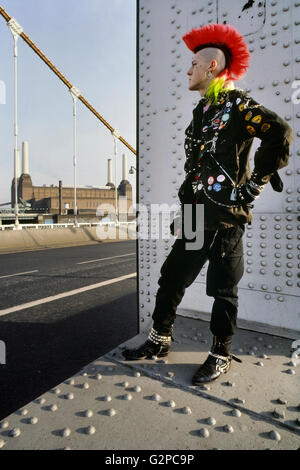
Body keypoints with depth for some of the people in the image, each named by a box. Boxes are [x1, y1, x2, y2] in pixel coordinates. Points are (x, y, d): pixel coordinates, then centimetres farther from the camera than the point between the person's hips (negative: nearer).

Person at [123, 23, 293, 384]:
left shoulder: (237, 104, -6)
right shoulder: (201, 110, 19)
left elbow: (280, 133, -19)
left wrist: (255, 183, -14)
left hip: (226, 218, -8)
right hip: (196, 216, 8)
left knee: (223, 290, 4)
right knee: (171, 278, 11)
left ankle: (220, 357, 24)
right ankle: (159, 341, 29)